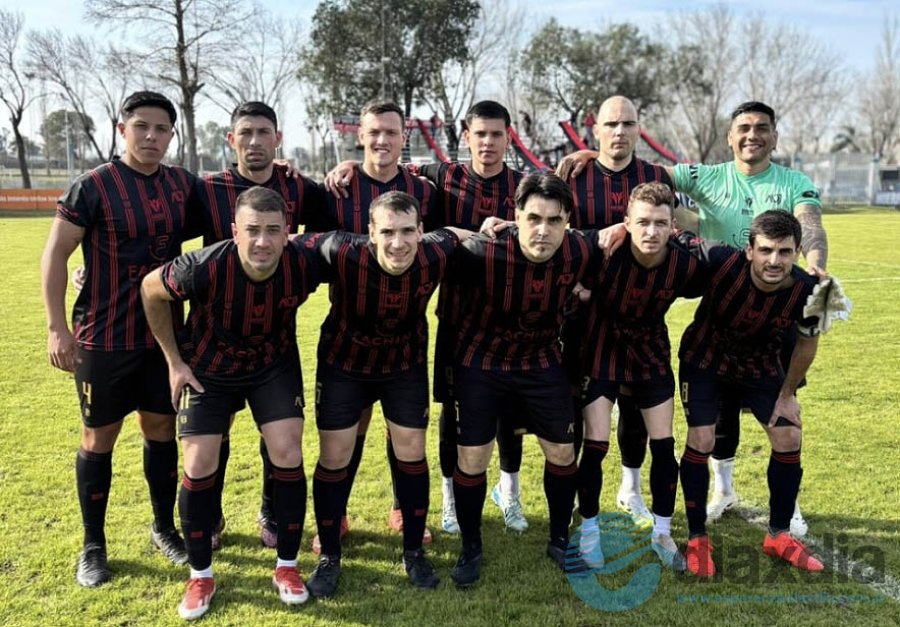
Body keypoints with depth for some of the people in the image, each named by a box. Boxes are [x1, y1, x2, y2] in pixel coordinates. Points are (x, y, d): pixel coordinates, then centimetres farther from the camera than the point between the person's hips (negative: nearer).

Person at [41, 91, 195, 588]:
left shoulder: (183, 184, 2)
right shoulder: (92, 187, -11)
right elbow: (54, 256, -8)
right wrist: (57, 327, -12)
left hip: (163, 334, 4)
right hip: (103, 338, -4)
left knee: (161, 429, 13)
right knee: (99, 438, 7)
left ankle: (164, 527, 31)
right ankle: (93, 545, 23)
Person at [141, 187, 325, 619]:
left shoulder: (306, 262, -30)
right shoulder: (205, 268, -34)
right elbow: (151, 291, -13)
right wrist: (175, 362, -8)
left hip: (275, 365, 1)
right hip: (209, 369, -1)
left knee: (288, 456, -7)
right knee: (199, 467, -3)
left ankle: (287, 566, 13)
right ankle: (200, 576, 17)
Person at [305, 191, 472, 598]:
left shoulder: (435, 256, -27)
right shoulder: (344, 254, -35)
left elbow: (454, 234, -3)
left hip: (405, 365, 2)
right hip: (343, 364, -1)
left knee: (412, 454, 5)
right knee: (334, 458, 3)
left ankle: (414, 551, 26)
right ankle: (329, 556, 23)